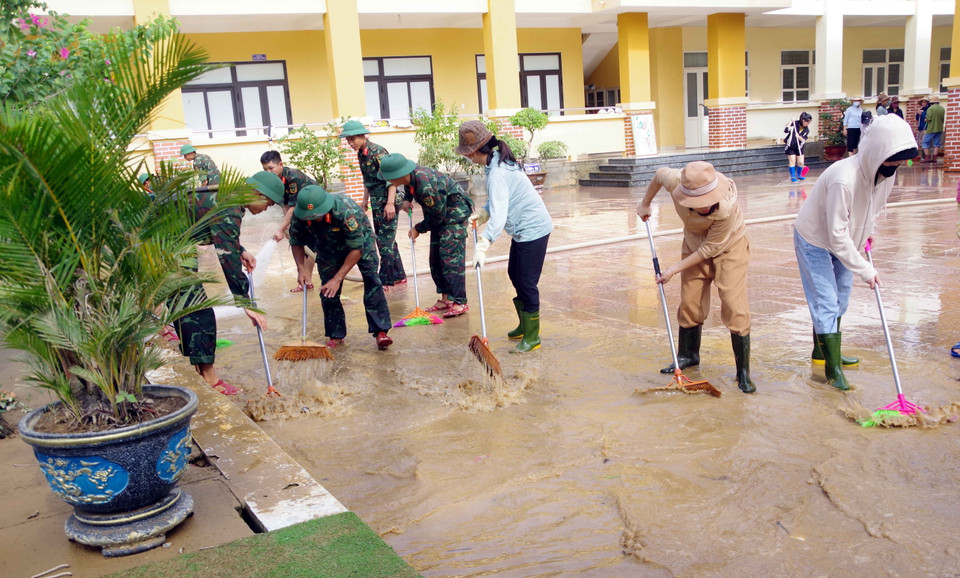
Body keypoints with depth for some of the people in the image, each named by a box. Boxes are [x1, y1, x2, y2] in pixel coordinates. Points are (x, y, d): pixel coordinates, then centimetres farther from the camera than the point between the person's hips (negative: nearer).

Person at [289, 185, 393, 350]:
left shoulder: (346, 211, -41)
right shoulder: (298, 215, -28)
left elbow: (357, 249, -34)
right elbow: (296, 243, -8)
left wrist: (338, 278, -33)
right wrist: (302, 269, -23)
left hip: (359, 239, -3)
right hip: (328, 246, 4)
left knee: (371, 279, -19)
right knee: (328, 291, -5)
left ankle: (380, 331, -17)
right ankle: (336, 335, 8)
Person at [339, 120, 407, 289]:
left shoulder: (377, 152, -17)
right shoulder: (361, 154, 9)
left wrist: (390, 203, -26)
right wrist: (365, 200, 23)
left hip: (388, 200, -9)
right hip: (376, 202, 9)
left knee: (385, 240, -6)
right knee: (384, 239, 14)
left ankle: (385, 280, 0)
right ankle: (398, 276, 24)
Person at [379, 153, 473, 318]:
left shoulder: (425, 185, -35)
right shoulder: (411, 173, -10)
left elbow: (438, 215, -23)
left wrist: (418, 229, -10)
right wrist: (407, 199, 2)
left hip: (455, 212, -10)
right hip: (440, 212, 10)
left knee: (450, 255, -16)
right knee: (435, 257, 7)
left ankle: (459, 302, -15)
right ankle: (446, 298, 13)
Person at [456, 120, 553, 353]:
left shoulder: (497, 173, -27)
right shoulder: (498, 161, 5)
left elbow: (499, 215, -37)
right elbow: (498, 201, 16)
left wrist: (483, 244, -44)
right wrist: (481, 214, 0)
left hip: (532, 229, -11)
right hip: (523, 229, 11)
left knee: (526, 282, -4)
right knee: (514, 274, 19)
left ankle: (532, 336, 7)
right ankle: (526, 325, 33)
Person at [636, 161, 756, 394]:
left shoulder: (727, 209, -40)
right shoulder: (675, 180, -30)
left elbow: (710, 248, -27)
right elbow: (659, 173, -4)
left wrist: (675, 269, -21)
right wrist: (645, 204, 11)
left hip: (728, 246, -4)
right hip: (695, 244, 5)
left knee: (735, 307, -13)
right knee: (690, 302, 9)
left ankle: (743, 372, -3)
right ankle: (688, 355, 31)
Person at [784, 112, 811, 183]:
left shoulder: (806, 130, -4)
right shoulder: (794, 123, -14)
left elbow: (804, 140, -10)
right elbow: (785, 130, -22)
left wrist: (799, 137, -28)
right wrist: (790, 122, -28)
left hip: (799, 147, 4)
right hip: (790, 147, -4)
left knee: (800, 162, 2)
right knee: (792, 161, -6)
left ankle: (798, 175, 24)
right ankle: (792, 176, 3)